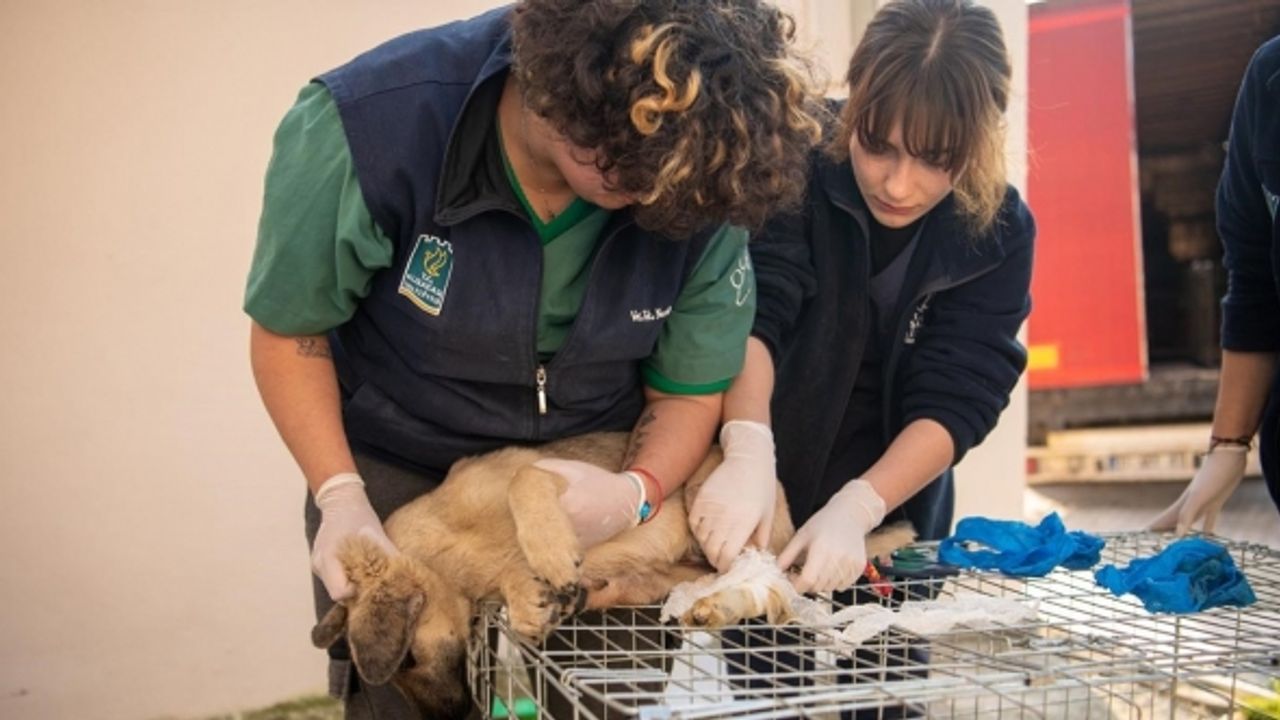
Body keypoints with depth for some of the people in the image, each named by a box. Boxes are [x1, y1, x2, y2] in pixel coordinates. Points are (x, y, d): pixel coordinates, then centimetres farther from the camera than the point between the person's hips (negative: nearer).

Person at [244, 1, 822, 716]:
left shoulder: (699, 180, -21)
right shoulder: (371, 125, -28)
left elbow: (688, 389, -8)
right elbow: (289, 331, -13)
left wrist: (638, 491, -27)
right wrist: (341, 495, -21)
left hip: (598, 472, 2)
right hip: (398, 474, -1)